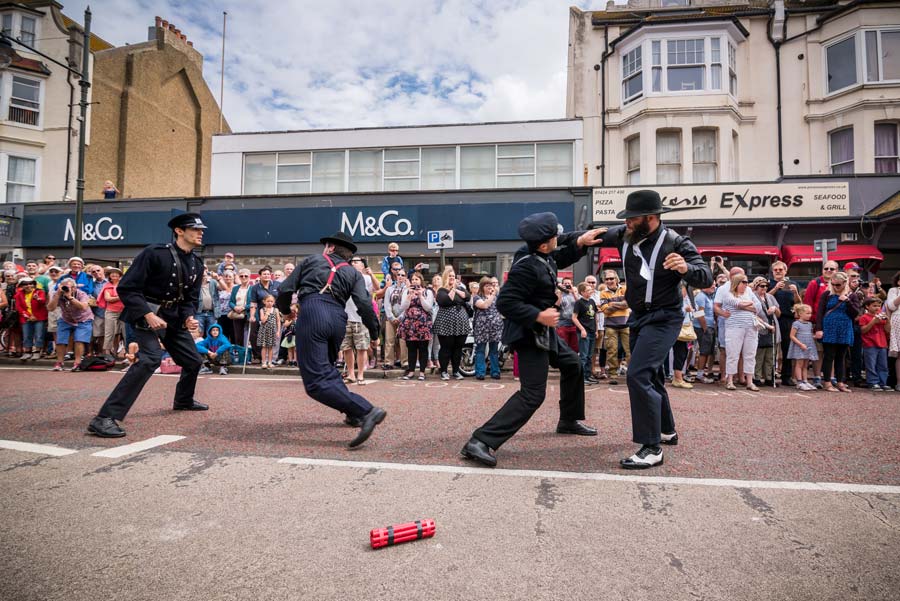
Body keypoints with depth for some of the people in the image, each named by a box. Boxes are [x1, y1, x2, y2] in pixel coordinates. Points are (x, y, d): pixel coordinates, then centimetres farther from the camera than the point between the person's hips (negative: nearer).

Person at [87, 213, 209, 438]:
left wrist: (189, 317, -11)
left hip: (174, 316, 8)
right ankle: (105, 418, -27)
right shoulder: (155, 254, -19)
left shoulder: (197, 264, 4)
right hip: (147, 313, -8)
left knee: (193, 360, 15)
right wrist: (148, 315, -30)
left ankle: (183, 401, 44)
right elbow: (126, 288, -20)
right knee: (151, 359, -29)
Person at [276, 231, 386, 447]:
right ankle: (354, 413, 28)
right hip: (338, 318, 5)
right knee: (326, 368, 29)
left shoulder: (311, 260, 19)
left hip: (312, 312, -5)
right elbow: (364, 304, 3)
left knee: (316, 381, -10)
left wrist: (285, 310, 33)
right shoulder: (353, 273, 21)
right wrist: (374, 331, 15)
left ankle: (367, 411, -22)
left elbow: (285, 290, 13)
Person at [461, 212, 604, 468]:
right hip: (529, 334, -11)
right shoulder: (527, 267, -28)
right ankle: (480, 442, -21)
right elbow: (505, 302, -30)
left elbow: (562, 257, 22)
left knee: (572, 364, 27)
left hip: (543, 332, 11)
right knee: (533, 394, -16)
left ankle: (569, 420, 44)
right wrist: (539, 315, -31)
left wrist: (580, 241, 4)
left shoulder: (542, 255, 1)